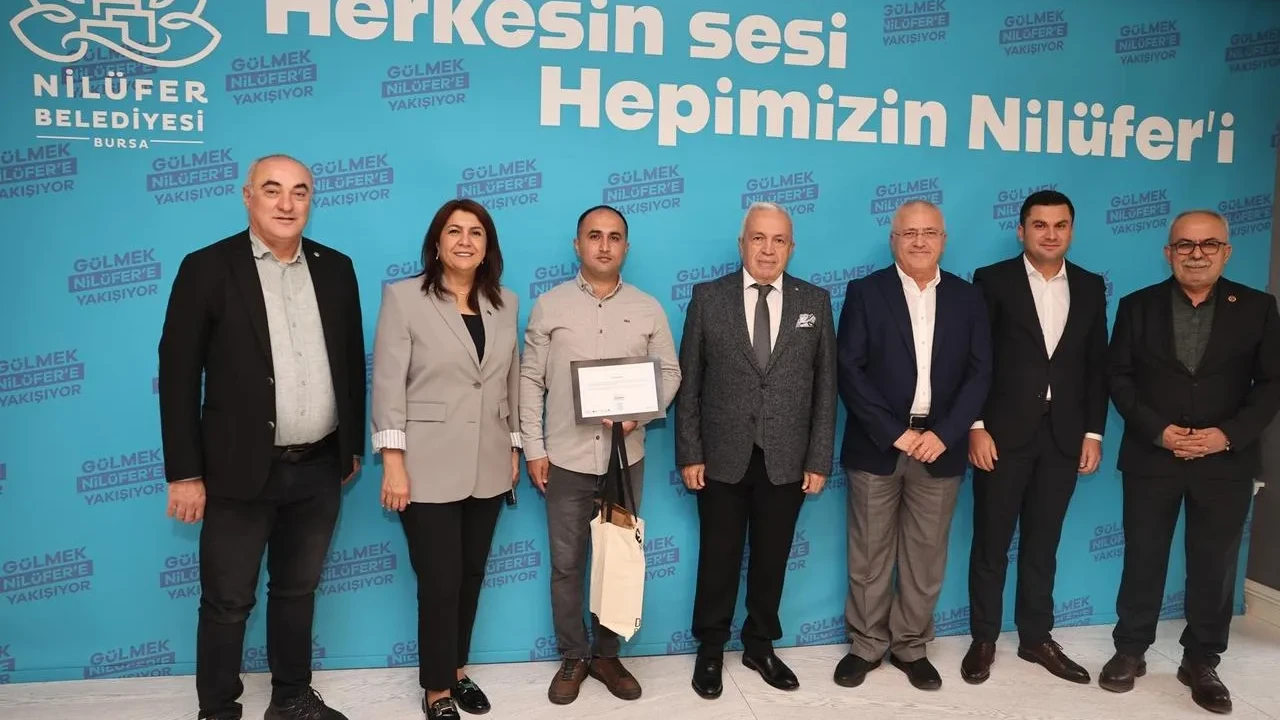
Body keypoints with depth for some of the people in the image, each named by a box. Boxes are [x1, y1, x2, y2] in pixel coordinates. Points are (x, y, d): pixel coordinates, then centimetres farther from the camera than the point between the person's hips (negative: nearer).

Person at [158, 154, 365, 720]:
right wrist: (185, 473, -9)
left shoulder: (335, 268, 6)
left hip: (319, 469, 4)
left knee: (298, 591, 18)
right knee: (227, 603, 9)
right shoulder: (207, 268, -6)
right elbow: (178, 375, -7)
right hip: (242, 471, -3)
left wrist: (354, 445, 11)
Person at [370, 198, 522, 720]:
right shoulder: (404, 297, -5)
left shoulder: (506, 303, 7)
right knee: (439, 581, 2)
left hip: (488, 467, 4)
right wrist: (393, 463, -14)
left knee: (471, 575, 14)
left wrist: (515, 446, 11)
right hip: (429, 467, -4)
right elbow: (388, 383, -9)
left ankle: (457, 671, 34)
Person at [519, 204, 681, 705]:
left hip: (626, 456, 1)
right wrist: (533, 448, -3)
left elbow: (669, 374, 6)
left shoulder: (648, 309, 3)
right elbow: (530, 380, 1)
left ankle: (607, 655, 28)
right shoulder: (549, 305, 0)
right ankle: (573, 658, 25)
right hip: (565, 457, -1)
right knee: (566, 563, 8)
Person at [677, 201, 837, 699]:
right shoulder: (708, 298, -2)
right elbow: (689, 383, -2)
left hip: (786, 460, 2)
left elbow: (825, 387, 2)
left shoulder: (815, 302, 2)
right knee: (718, 559, 11)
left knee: (771, 560, 14)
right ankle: (710, 649, 30)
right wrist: (689, 454, -6)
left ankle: (760, 645, 34)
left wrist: (819, 459, -2)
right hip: (722, 458, -1)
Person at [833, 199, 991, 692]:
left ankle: (911, 647, 26)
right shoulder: (865, 292, 0)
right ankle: (866, 645, 22)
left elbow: (979, 374, 2)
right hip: (877, 445, -2)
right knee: (869, 555, 7)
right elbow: (849, 370, -7)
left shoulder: (967, 298, 7)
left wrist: (943, 434, -11)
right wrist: (895, 433, -13)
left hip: (939, 446, 2)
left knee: (926, 556, 10)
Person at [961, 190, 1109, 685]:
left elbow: (1097, 366, 10)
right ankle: (983, 639, 18)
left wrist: (1093, 432, 4)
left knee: (1043, 543, 13)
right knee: (991, 542, 5)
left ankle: (1036, 638, 26)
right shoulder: (993, 280, -3)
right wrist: (977, 427, -12)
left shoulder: (1090, 287, 9)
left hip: (1064, 436, 4)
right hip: (1004, 433, -3)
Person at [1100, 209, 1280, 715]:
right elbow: (1118, 375, -1)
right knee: (1142, 559, 9)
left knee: (1215, 567, 9)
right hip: (1151, 457, 0)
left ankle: (1201, 663, 25)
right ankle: (1130, 652, 24)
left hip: (1226, 461, 0)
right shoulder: (1137, 306, 1)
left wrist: (1230, 434, -14)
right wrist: (1156, 429, -13)